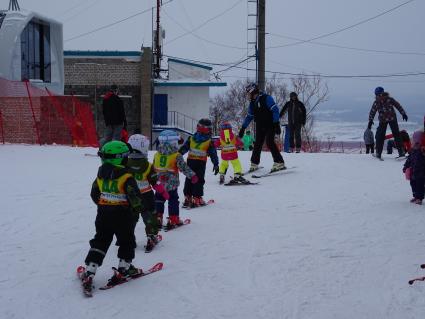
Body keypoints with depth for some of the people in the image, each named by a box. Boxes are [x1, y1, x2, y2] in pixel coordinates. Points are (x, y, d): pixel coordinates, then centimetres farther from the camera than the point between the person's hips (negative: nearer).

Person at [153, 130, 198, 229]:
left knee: (159, 200, 16)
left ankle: (158, 219, 17)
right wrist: (192, 175, -12)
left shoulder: (157, 155, 2)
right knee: (173, 201, 7)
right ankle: (173, 220, 9)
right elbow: (184, 167, -18)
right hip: (171, 185, -4)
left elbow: (153, 169, 12)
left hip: (159, 184, 4)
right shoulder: (176, 156, -14)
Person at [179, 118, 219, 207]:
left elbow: (183, 148, 5)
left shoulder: (191, 138, 3)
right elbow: (213, 154, -3)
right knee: (199, 180, 3)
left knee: (189, 179, 11)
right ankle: (197, 199, -2)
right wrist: (216, 164, 2)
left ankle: (187, 198, 13)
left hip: (190, 161, 3)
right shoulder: (209, 141, -4)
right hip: (201, 163, -3)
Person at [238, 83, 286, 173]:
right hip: (260, 127, 7)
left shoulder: (266, 98, -13)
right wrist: (243, 128, 21)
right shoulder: (252, 103, 10)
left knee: (270, 142, -19)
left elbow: (275, 110, -17)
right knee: (257, 144, 7)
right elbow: (249, 116, 21)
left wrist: (276, 124, -24)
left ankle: (279, 163, -18)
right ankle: (254, 164, 20)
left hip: (270, 125, -7)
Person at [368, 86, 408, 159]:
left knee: (396, 134, -6)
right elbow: (372, 112, 5)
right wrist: (370, 120, -1)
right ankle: (378, 152, 5)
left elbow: (398, 106, -2)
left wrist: (403, 114, -3)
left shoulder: (389, 99, -11)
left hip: (392, 119, -2)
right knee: (380, 136, -6)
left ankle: (401, 151, -4)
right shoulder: (376, 103, -4)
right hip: (382, 120, 2)